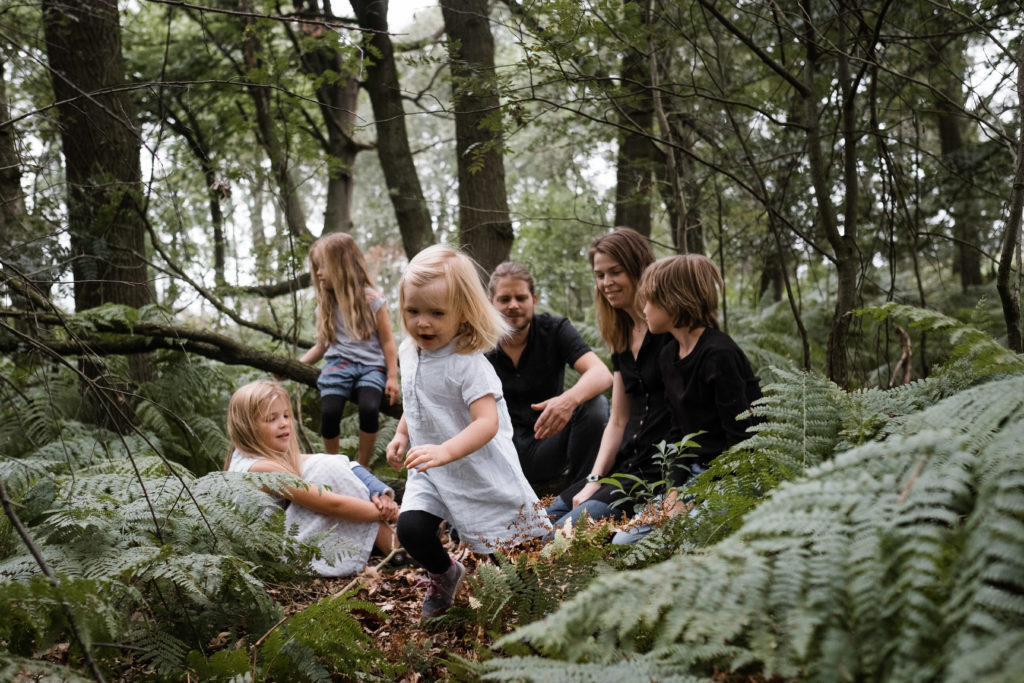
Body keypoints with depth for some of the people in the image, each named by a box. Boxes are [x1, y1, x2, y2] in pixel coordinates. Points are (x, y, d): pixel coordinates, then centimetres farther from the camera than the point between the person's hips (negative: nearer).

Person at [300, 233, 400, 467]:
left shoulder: (372, 300, 4)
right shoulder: (325, 306, 16)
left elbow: (387, 341, 5)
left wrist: (392, 377, -1)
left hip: (370, 367, -3)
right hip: (338, 364, 3)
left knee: (369, 408, -30)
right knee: (329, 411, -24)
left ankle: (362, 466, -12)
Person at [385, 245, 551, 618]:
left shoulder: (469, 363, -23)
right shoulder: (408, 352, 2)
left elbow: (486, 423, -32)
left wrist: (445, 451, -45)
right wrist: (401, 435, 7)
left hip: (480, 470, -6)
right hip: (429, 469, 6)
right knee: (410, 528, -12)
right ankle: (443, 573, 17)